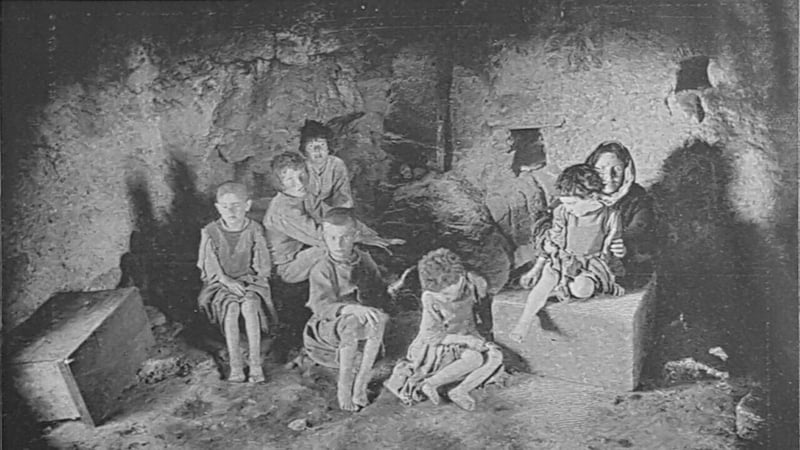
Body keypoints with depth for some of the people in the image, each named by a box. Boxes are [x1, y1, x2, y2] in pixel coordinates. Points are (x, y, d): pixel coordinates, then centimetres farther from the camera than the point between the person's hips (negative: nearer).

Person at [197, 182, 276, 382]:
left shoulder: (254, 230, -2)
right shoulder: (210, 232, -3)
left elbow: (262, 266, 0)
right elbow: (210, 268, -2)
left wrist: (250, 279, -17)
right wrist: (227, 281, -17)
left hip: (249, 280, 0)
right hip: (220, 283, 0)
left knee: (249, 305, -30)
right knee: (231, 307, -30)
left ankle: (255, 363, -28)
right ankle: (235, 365, -28)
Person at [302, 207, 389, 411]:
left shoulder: (364, 260, 1)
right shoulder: (321, 270, -16)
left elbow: (378, 291, 13)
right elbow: (320, 306, -29)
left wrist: (367, 307, -10)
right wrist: (351, 308, -46)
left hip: (361, 319, 5)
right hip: (326, 326, -4)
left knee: (380, 319, -31)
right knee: (350, 324, -40)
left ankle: (361, 384, -20)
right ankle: (343, 385, -21)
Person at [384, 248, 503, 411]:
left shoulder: (473, 283, -15)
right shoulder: (430, 299, -23)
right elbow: (432, 336, -20)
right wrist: (466, 340, -28)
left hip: (462, 344, 5)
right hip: (434, 349, -5)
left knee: (495, 356, -21)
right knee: (475, 358, -31)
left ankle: (460, 391, -19)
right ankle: (431, 384, -20)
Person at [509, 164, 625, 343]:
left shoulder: (610, 217, -7)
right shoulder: (562, 213, 1)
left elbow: (610, 253, 4)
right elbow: (551, 244, 9)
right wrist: (536, 269, 6)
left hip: (595, 263, -2)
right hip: (564, 260, 2)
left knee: (582, 288, -35)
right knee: (547, 278, -29)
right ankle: (524, 321, -26)